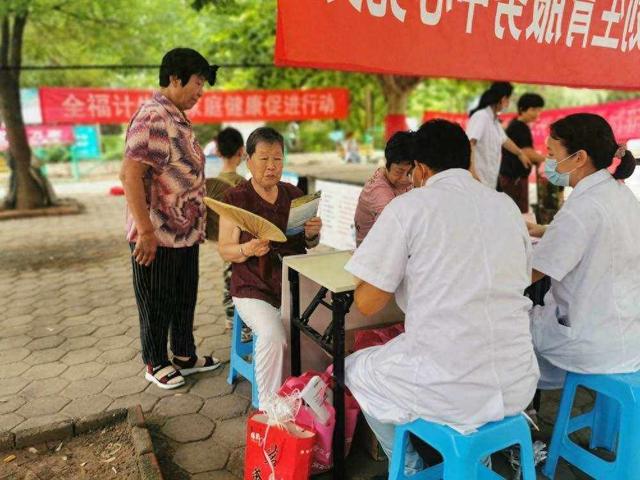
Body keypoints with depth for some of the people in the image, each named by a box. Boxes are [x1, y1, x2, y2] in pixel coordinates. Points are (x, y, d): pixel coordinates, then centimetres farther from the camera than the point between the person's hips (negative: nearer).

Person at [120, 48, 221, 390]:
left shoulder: (179, 118, 13)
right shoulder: (152, 117, -18)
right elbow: (131, 174, -24)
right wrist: (145, 231, -24)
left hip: (186, 233, 9)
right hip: (158, 237, -9)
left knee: (185, 298, 19)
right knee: (157, 303, 9)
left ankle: (184, 355, 36)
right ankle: (156, 364, 27)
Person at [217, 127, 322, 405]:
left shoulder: (294, 194, 10)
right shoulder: (236, 198, -1)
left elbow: (308, 245, 16)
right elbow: (225, 250, -2)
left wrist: (313, 234, -7)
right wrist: (248, 249, -24)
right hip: (254, 288, -3)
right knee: (272, 336, -30)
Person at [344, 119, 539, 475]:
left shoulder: (409, 206, -8)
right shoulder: (507, 206, 8)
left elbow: (367, 303, -7)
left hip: (448, 391, -5)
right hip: (517, 385, 6)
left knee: (355, 369, 24)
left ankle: (410, 466, 32)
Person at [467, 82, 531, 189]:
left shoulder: (494, 119, 15)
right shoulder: (481, 116, -13)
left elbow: (504, 140, 32)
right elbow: (469, 143, -26)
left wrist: (520, 153, 48)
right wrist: (472, 171, -36)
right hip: (478, 179, -10)